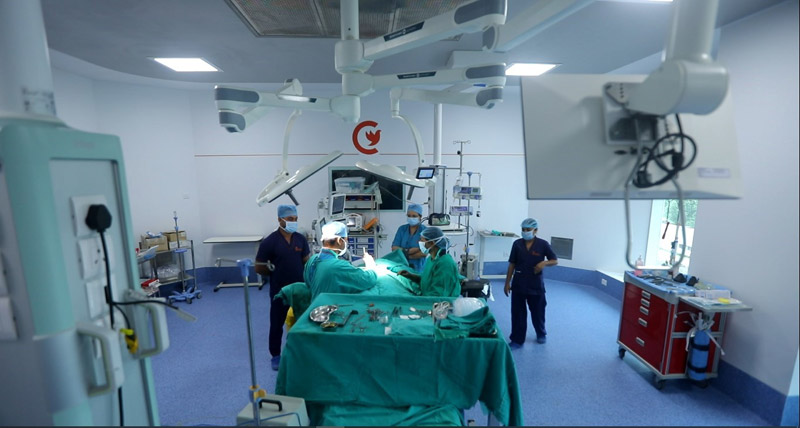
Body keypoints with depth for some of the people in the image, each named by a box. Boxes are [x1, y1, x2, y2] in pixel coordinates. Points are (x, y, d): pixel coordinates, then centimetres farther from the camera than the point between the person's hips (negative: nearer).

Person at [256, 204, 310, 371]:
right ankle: (276, 356, 32)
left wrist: (302, 277, -4)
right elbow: (259, 268, -6)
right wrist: (277, 275, 3)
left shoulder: (301, 239, -2)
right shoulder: (269, 242, -14)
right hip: (279, 291, -3)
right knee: (277, 323, 12)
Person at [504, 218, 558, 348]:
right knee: (517, 313, 6)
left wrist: (544, 263, -22)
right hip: (518, 285, 1)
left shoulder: (543, 244, -8)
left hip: (536, 285, -1)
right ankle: (517, 340, 20)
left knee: (538, 312, 15)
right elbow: (512, 264, 2)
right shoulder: (517, 244, -2)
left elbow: (555, 261, 0)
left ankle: (541, 334, 43)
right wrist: (507, 283, 2)